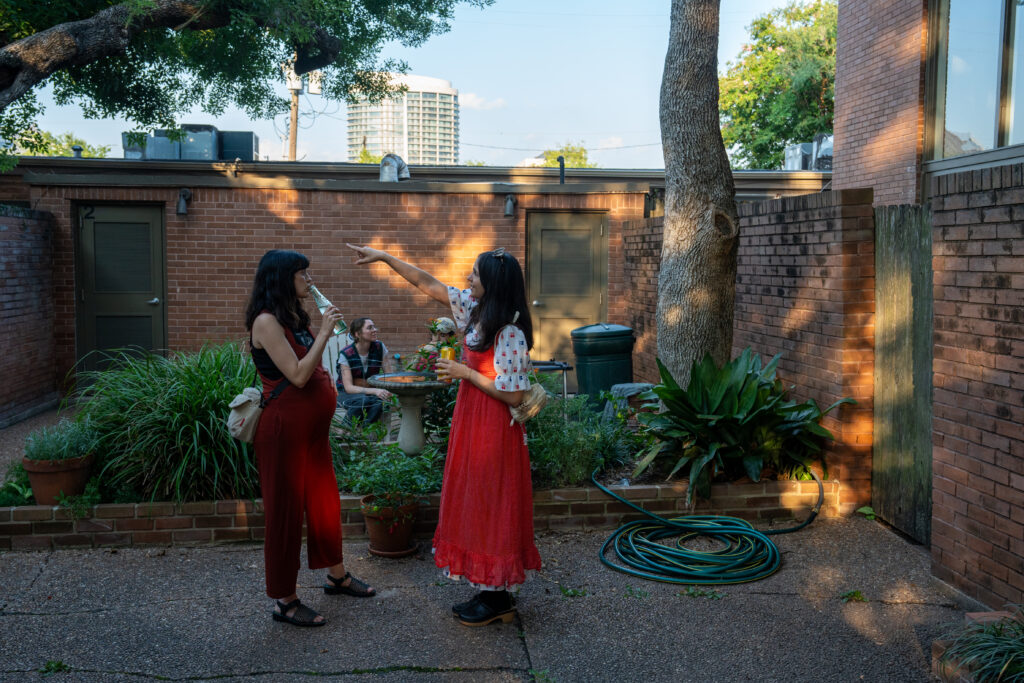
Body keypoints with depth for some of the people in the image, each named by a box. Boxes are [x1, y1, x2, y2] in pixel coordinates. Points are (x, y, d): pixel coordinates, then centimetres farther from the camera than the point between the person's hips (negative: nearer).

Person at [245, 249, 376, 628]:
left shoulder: (294, 317, 11)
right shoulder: (266, 321, -16)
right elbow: (297, 375, -22)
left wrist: (322, 331, 8)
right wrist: (324, 333, -18)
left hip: (313, 428, 9)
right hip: (284, 428, -9)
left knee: (325, 500, 19)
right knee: (285, 509, 1)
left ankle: (337, 576, 37)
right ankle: (284, 600, 13)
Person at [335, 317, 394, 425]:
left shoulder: (379, 347, -6)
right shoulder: (345, 354, -16)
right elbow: (348, 387, -22)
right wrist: (374, 391, -38)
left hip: (370, 391, 3)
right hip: (346, 393, -3)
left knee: (380, 401, -32)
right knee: (362, 400, -36)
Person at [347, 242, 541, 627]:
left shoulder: (510, 334, -22)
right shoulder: (474, 307, 3)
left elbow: (512, 395, -22)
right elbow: (429, 284, 13)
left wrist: (465, 373, -17)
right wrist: (385, 258, 14)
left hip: (493, 428, -9)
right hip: (471, 421, 9)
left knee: (490, 507, 0)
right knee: (474, 504, 14)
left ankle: (497, 600, 14)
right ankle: (489, 592, 26)